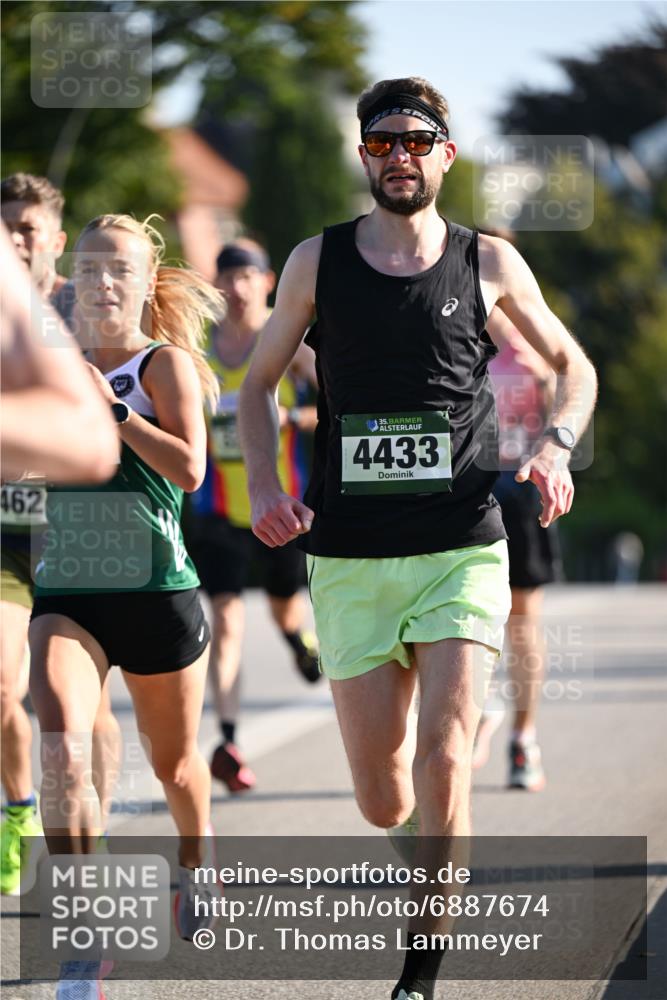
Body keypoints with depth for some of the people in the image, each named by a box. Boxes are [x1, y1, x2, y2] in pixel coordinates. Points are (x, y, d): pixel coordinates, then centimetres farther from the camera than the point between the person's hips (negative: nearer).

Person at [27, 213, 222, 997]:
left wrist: (108, 408, -20)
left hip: (158, 594, -2)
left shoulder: (166, 364, -4)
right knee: (61, 754, -22)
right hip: (65, 595, 2)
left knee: (173, 762, 17)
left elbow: (189, 468, -18)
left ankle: (195, 867, 50)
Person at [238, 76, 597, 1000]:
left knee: (442, 758, -17)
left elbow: (573, 366, 16)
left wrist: (556, 445, -3)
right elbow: (258, 382, 16)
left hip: (463, 552, -1)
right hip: (351, 563, 1)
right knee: (382, 803, 2)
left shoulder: (489, 263, 4)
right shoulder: (318, 262, 5)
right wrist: (263, 485, -1)